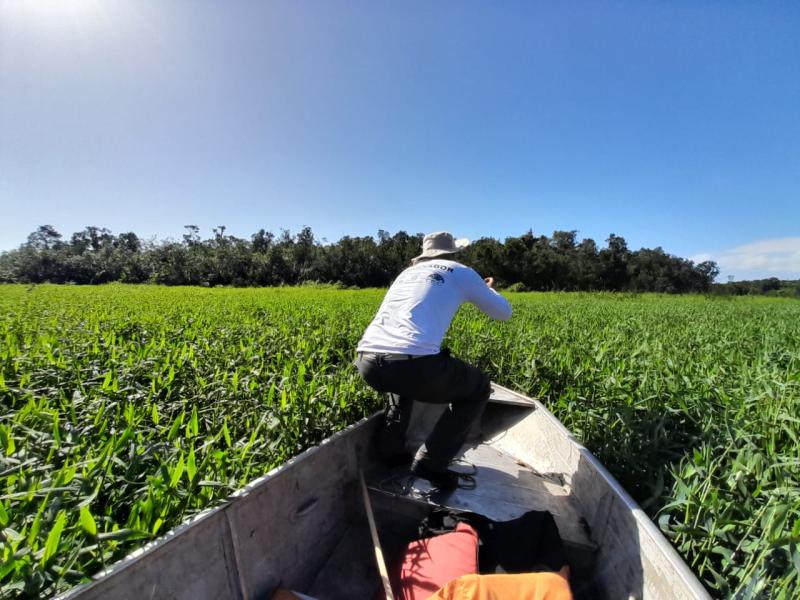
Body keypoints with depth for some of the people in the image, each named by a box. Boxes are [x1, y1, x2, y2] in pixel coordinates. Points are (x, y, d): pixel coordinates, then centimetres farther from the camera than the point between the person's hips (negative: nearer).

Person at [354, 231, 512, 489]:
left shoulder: (408, 272, 30)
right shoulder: (461, 272, 16)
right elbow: (504, 313, 28)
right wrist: (487, 290, 49)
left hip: (367, 362, 7)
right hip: (413, 361, -6)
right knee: (479, 388, 21)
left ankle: (391, 448, 31)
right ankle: (430, 462, 14)